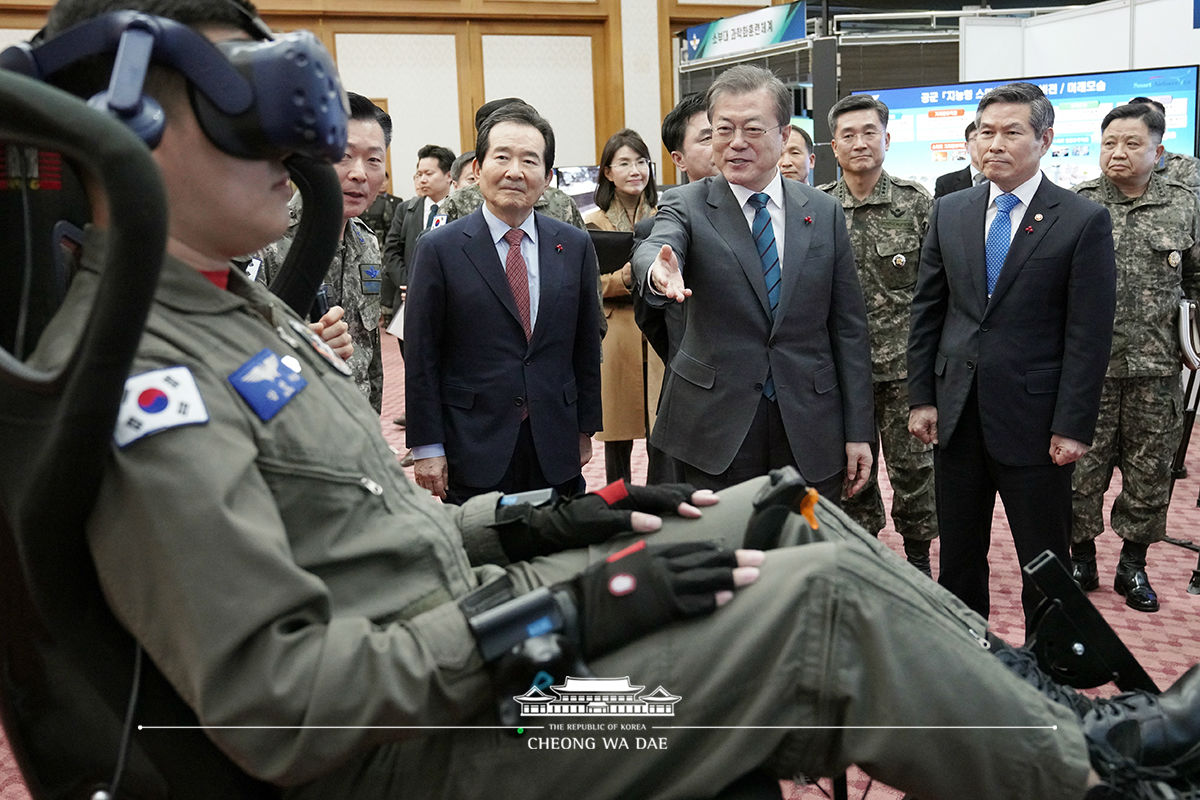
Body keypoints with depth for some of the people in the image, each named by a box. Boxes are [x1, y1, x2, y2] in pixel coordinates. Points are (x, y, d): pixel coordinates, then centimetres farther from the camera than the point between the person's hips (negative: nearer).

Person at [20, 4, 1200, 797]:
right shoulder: (134, 378, -22)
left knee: (786, 511, 7)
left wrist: (529, 522, 5)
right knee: (829, 594, -13)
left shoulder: (231, 306, 10)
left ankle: (1024, 690, 21)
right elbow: (268, 702, -26)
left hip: (465, 617, 10)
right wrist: (543, 617, -23)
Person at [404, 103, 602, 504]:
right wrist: (427, 447, -6)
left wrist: (585, 429, 10)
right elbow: (421, 357, -4)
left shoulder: (575, 246, 5)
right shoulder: (440, 249, -4)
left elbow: (587, 346, 10)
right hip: (473, 453, -3)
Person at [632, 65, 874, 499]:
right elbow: (654, 248, -23)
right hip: (715, 427, -2)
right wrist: (660, 273, -48)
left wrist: (858, 431, 3)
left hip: (810, 431, 2)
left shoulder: (824, 212, 6)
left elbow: (849, 326, 6)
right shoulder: (687, 206, 0)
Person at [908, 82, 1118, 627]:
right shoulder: (949, 212, 7)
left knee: (1044, 562, 8)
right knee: (958, 559, 15)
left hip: (1034, 418, -4)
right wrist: (921, 397, 4)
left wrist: (1073, 426, -12)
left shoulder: (1084, 221, -6)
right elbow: (927, 310, 9)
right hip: (956, 415, 4)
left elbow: (1089, 334, -8)